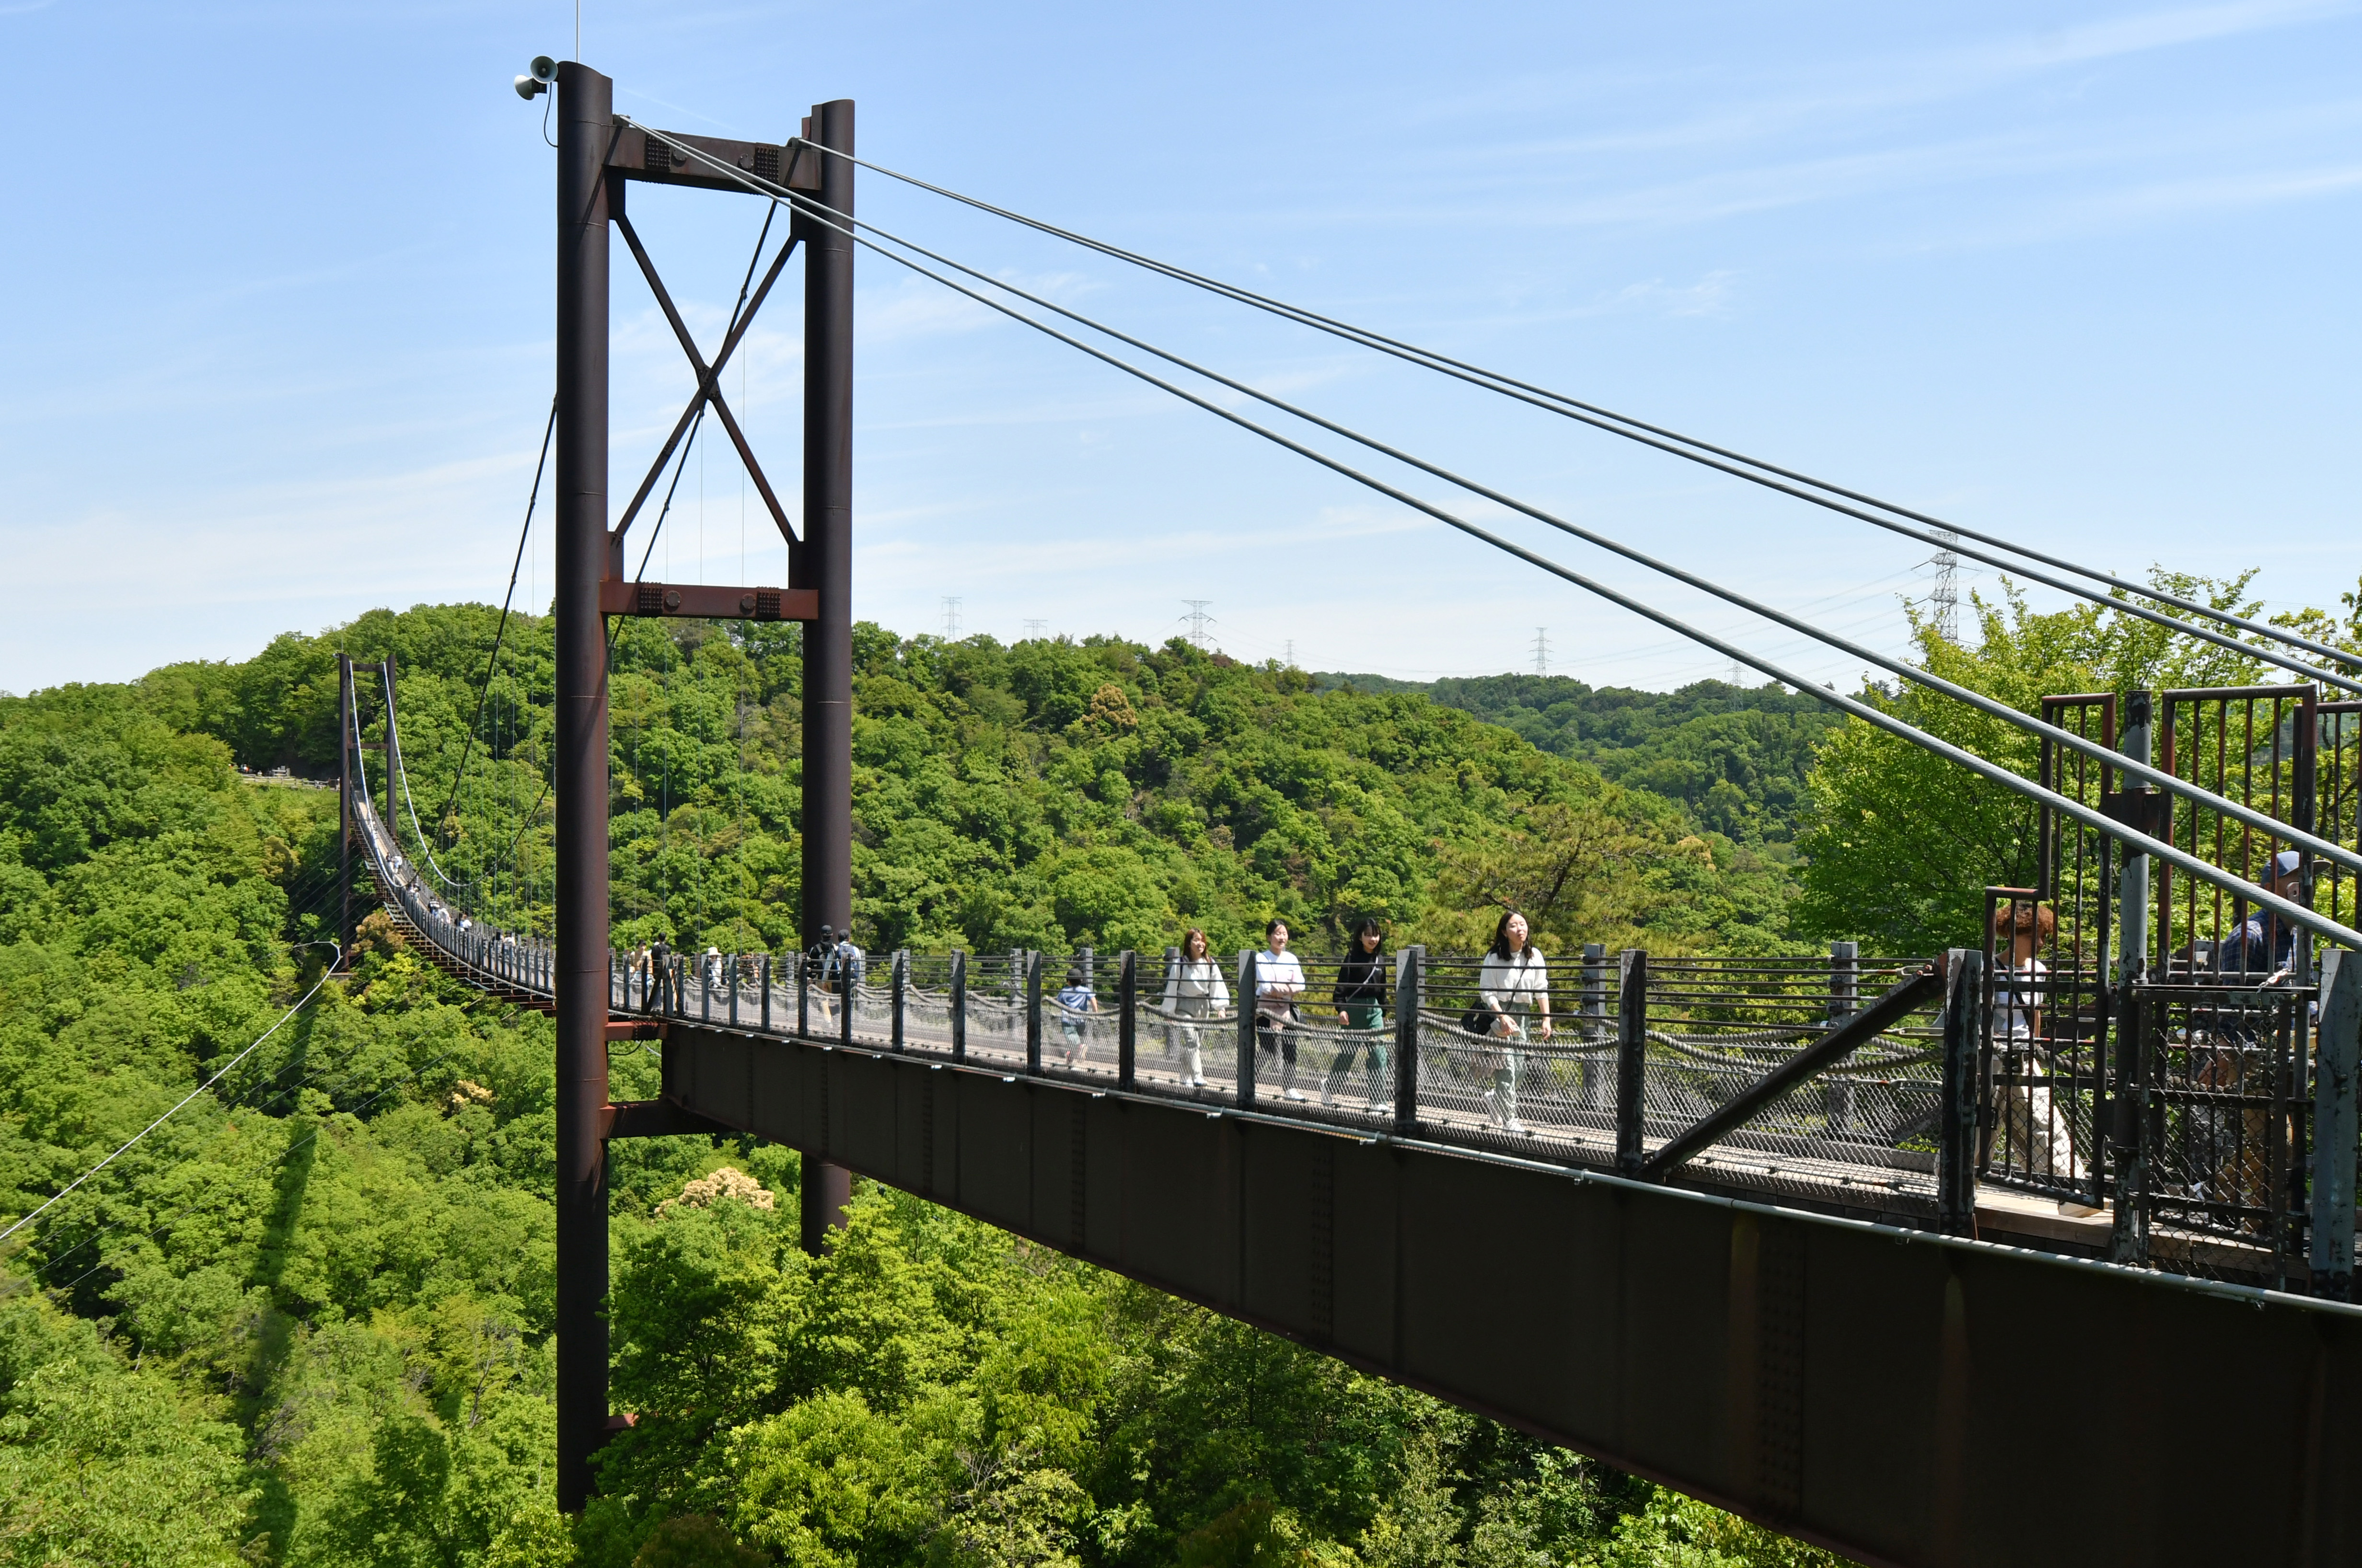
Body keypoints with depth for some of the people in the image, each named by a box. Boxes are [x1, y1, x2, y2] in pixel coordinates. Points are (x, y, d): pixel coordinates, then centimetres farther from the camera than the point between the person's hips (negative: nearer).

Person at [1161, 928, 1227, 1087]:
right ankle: (1197, 1077, -22)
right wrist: (1169, 1012, -3)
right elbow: (1172, 988, -4)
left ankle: (1186, 1077, 19)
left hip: (1203, 1007, 4)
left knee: (1200, 1043, 7)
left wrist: (1221, 1007, -10)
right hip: (1184, 1006, -4)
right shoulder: (1180, 964, -9)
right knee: (1191, 1041, -16)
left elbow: (1217, 985, -1)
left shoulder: (1210, 964, 0)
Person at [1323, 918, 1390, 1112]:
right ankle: (1329, 1086, 28)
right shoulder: (1352, 958, -6)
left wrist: (1384, 1013, 19)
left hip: (1374, 1010, 4)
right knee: (1348, 1052, 5)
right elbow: (1341, 986, -9)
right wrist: (1341, 1009, -19)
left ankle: (1378, 1099, -3)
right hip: (1354, 1009, -4)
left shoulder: (1381, 960, 10)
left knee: (1379, 1053, -5)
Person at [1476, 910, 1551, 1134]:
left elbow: (1542, 989, 6)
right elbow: (1486, 992, -8)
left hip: (1523, 1015, 4)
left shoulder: (1535, 956, 3)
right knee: (1506, 1066, -10)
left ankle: (1494, 1098, 31)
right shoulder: (1494, 958, -8)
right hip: (1498, 1013, -4)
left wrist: (1546, 1019, 0)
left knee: (1520, 1066, 4)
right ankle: (1509, 1119, -7)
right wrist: (1502, 1017, -19)